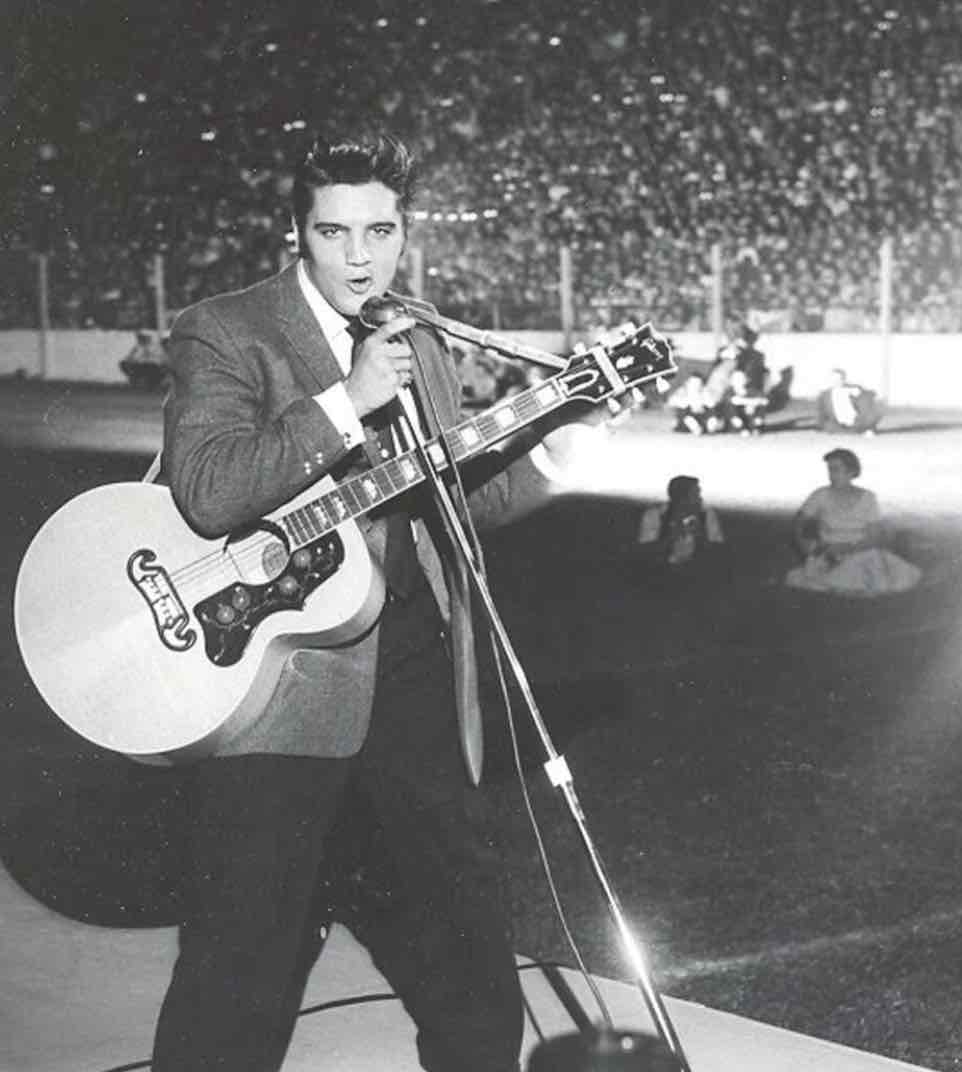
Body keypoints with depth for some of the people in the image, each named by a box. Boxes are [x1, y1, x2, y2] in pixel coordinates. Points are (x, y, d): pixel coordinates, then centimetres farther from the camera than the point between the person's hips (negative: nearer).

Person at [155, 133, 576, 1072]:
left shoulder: (421, 347, 15)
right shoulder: (223, 333, -6)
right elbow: (208, 493, -22)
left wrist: (547, 451, 4)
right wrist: (346, 404, -25)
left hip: (412, 679, 6)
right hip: (281, 682, -6)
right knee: (246, 962, -2)